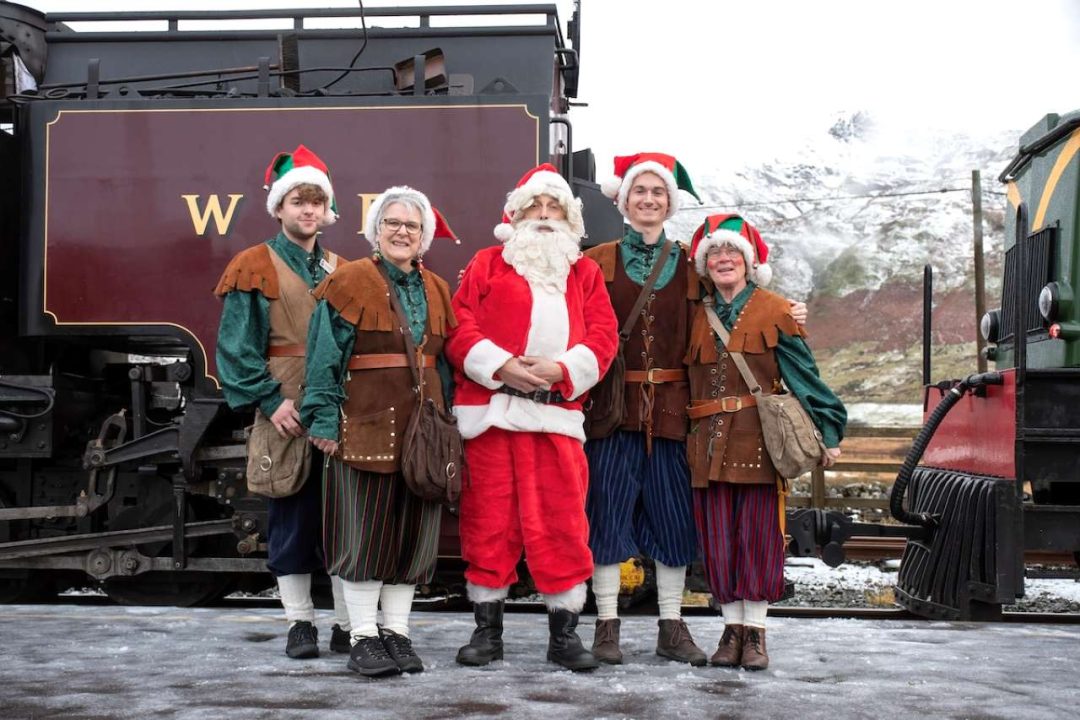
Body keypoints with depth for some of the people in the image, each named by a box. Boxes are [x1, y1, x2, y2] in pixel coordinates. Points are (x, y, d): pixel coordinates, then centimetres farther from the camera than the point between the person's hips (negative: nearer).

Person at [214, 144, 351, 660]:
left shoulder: (341, 271, 15)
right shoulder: (255, 268, 2)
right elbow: (238, 346, -5)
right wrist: (270, 401, -15)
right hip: (285, 413, -3)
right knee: (290, 515, 2)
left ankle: (348, 623, 11)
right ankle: (299, 623, 12)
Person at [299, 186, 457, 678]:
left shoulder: (436, 290, 14)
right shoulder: (348, 283, -2)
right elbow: (325, 358, -6)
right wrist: (324, 420, -13)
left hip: (423, 425, 5)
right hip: (366, 423, -5)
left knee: (413, 529, 7)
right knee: (365, 530, -2)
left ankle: (396, 632, 16)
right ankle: (364, 637, 6)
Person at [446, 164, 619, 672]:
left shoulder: (584, 273, 17)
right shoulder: (487, 264, 12)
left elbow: (602, 336, 7)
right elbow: (460, 326, 2)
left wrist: (563, 369, -11)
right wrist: (500, 365, -13)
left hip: (557, 411, 1)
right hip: (491, 409, -1)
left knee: (562, 521, 0)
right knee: (489, 519, 2)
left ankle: (564, 634, 9)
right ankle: (487, 630, 12)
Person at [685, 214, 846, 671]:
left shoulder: (775, 312, 3)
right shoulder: (697, 316, 13)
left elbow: (803, 375, 0)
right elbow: (688, 378, 14)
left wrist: (827, 431, -7)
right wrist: (686, 440, 5)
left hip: (759, 441, -3)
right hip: (708, 442, 3)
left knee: (759, 534, 0)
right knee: (718, 538, 4)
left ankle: (755, 633, 8)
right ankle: (732, 629, 14)